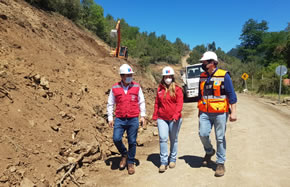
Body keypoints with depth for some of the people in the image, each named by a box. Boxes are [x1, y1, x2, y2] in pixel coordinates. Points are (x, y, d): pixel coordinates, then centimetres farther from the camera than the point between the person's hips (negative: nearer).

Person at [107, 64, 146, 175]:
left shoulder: (136, 87, 3)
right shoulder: (115, 88, 2)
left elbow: (141, 102, 9)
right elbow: (110, 104, 9)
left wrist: (143, 116, 3)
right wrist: (110, 118, 3)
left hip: (133, 120, 0)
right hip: (120, 119, 1)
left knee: (132, 142, 5)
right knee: (116, 139, -9)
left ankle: (131, 163, 24)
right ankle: (124, 154, 21)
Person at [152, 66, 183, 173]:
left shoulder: (177, 89, -3)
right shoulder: (159, 89, 8)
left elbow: (179, 103, -9)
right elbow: (157, 103, 13)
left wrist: (176, 114, -23)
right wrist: (155, 116, 12)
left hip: (174, 119, -2)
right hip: (162, 118, 2)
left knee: (173, 139, 11)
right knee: (163, 138, -8)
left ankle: (173, 159, 29)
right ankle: (163, 162, 3)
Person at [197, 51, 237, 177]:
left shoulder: (224, 76, -6)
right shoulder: (202, 77, 9)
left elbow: (231, 95, -6)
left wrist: (233, 112, -11)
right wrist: (199, 110, 21)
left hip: (220, 113, -4)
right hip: (205, 113, 4)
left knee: (220, 138, 4)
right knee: (203, 134, -4)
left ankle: (220, 163, 20)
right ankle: (209, 151, 27)